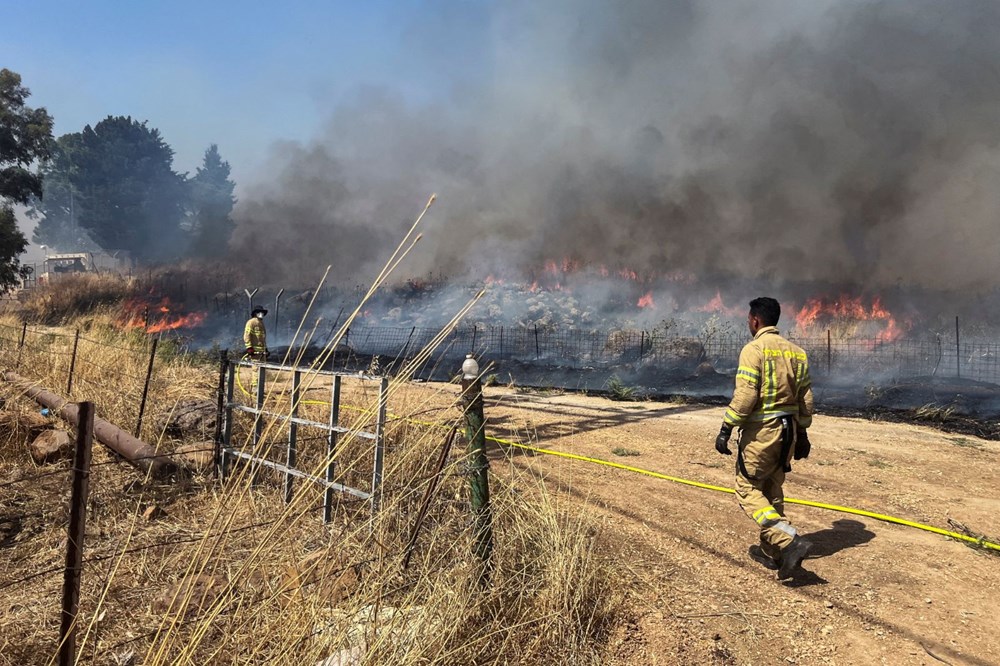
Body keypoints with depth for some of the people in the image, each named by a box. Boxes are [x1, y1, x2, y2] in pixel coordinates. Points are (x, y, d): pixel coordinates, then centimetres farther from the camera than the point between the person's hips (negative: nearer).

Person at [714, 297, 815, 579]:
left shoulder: (754, 349, -13)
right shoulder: (796, 352, 9)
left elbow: (745, 395, -20)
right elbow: (805, 399, 12)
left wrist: (726, 430, -14)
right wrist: (802, 434, 21)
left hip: (761, 430, -7)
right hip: (788, 429, 8)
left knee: (747, 488, 2)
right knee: (772, 488, 17)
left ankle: (789, 542, -12)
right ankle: (770, 551, 26)